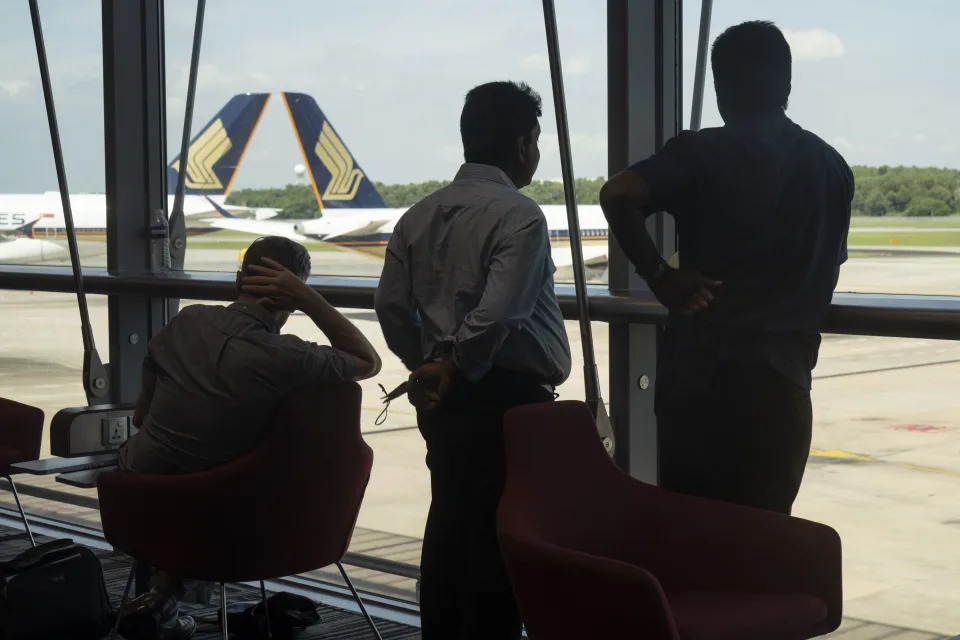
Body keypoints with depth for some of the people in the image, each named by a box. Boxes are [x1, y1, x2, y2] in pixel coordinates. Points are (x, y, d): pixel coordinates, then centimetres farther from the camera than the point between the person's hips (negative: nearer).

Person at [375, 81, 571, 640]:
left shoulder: (420, 216, 9)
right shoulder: (519, 215, -13)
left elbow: (392, 307, 7)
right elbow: (495, 315, -21)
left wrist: (429, 368, 12)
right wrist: (456, 370, -8)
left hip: (443, 398, 8)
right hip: (507, 395, -7)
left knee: (449, 521, 16)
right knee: (501, 533, -1)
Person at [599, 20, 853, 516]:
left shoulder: (699, 153, -4)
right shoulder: (831, 167, 7)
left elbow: (617, 195, -20)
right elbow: (828, 272, 14)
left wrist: (658, 276, -10)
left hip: (698, 362, -2)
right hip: (782, 367, 2)